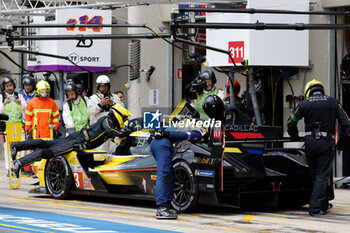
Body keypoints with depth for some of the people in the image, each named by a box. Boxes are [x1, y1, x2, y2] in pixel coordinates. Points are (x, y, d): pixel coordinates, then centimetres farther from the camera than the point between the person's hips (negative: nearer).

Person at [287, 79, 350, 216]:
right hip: (326, 143, -2)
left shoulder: (304, 104, 5)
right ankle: (315, 207, -6)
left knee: (315, 175, 15)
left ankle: (324, 204, 23)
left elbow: (291, 123, 8)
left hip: (310, 142, 2)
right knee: (322, 175, 1)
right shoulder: (333, 102, 5)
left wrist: (295, 137, 23)